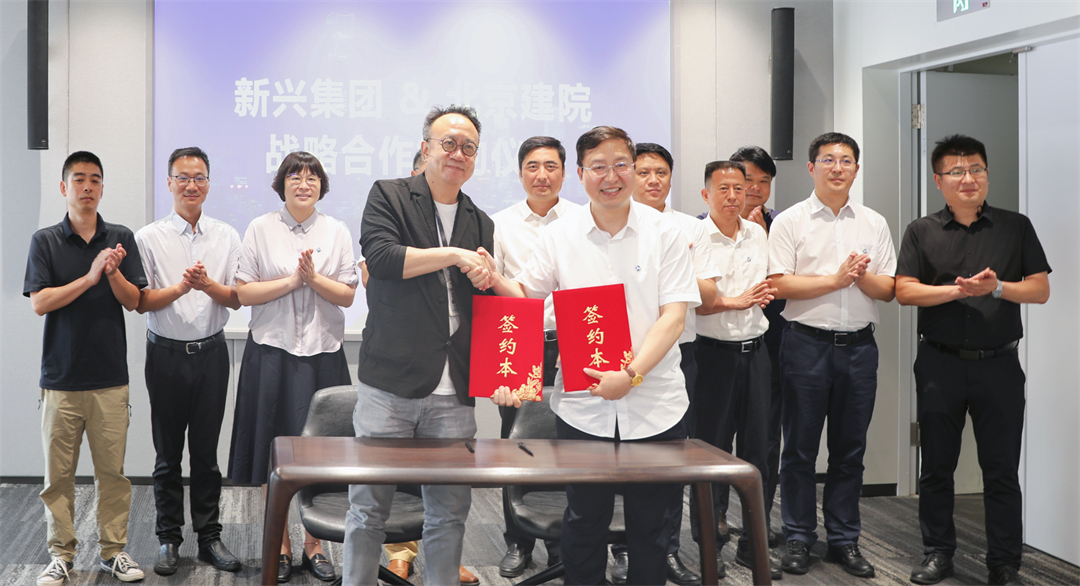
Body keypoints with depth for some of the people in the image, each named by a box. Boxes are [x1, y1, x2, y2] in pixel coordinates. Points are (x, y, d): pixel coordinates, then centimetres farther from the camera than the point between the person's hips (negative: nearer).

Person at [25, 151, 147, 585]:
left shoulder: (121, 239, 6)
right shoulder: (45, 241, 3)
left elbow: (134, 302, 3)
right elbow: (39, 302, -7)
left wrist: (113, 274, -16)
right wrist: (90, 277, -17)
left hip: (110, 376, 1)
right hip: (61, 376, -1)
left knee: (112, 468, 4)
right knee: (58, 471, 4)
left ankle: (114, 550, 15)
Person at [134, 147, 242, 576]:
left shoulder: (226, 236, 6)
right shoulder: (149, 238, -1)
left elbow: (237, 299, 2)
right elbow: (142, 302, -5)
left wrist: (207, 285, -17)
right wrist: (181, 287, -21)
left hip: (211, 351, 1)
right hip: (167, 353, -1)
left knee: (206, 451, 8)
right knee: (168, 454, 7)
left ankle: (209, 536, 17)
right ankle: (169, 539, 17)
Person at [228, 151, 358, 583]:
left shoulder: (336, 232, 8)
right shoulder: (261, 229, 4)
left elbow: (348, 296, 3)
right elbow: (243, 293, -3)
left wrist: (315, 278, -13)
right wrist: (291, 280, -12)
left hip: (322, 355, 1)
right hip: (272, 353, -1)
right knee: (275, 454, 2)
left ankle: (313, 547, 15)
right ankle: (281, 547, 15)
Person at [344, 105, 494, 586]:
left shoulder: (481, 224, 18)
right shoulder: (388, 196, 4)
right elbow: (380, 256, -14)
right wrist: (454, 255, -12)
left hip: (454, 394, 4)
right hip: (389, 384, -4)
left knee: (450, 511, 7)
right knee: (369, 508, 2)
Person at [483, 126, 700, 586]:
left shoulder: (664, 232, -2)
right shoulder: (560, 236, 2)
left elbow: (674, 315, -8)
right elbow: (528, 297, 10)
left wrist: (632, 374, -19)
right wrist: (495, 281, -13)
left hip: (654, 406, -1)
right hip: (582, 406, 1)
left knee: (651, 528, 9)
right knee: (583, 522, 10)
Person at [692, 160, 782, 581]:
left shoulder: (759, 234, 11)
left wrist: (766, 294, 3)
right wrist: (735, 301, -15)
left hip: (755, 352, 5)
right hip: (714, 353, -5)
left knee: (757, 448, 8)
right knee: (711, 449, 1)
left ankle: (753, 545, 18)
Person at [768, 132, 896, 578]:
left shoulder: (874, 224, 11)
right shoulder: (789, 222, 1)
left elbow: (887, 290, 8)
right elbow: (780, 285, -9)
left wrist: (862, 275, -12)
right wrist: (836, 279, -12)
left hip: (859, 345, 3)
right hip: (807, 344, -3)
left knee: (850, 449, 9)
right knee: (800, 448, 3)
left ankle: (844, 540, 18)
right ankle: (798, 539, 12)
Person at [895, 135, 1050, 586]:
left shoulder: (1016, 227, 6)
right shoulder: (921, 232, 6)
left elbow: (1040, 290, 3)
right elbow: (904, 291, -4)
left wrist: (997, 287, -14)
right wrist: (959, 289, -15)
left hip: (998, 363, 0)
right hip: (940, 364, 1)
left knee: (1001, 470, 2)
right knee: (936, 466, 9)